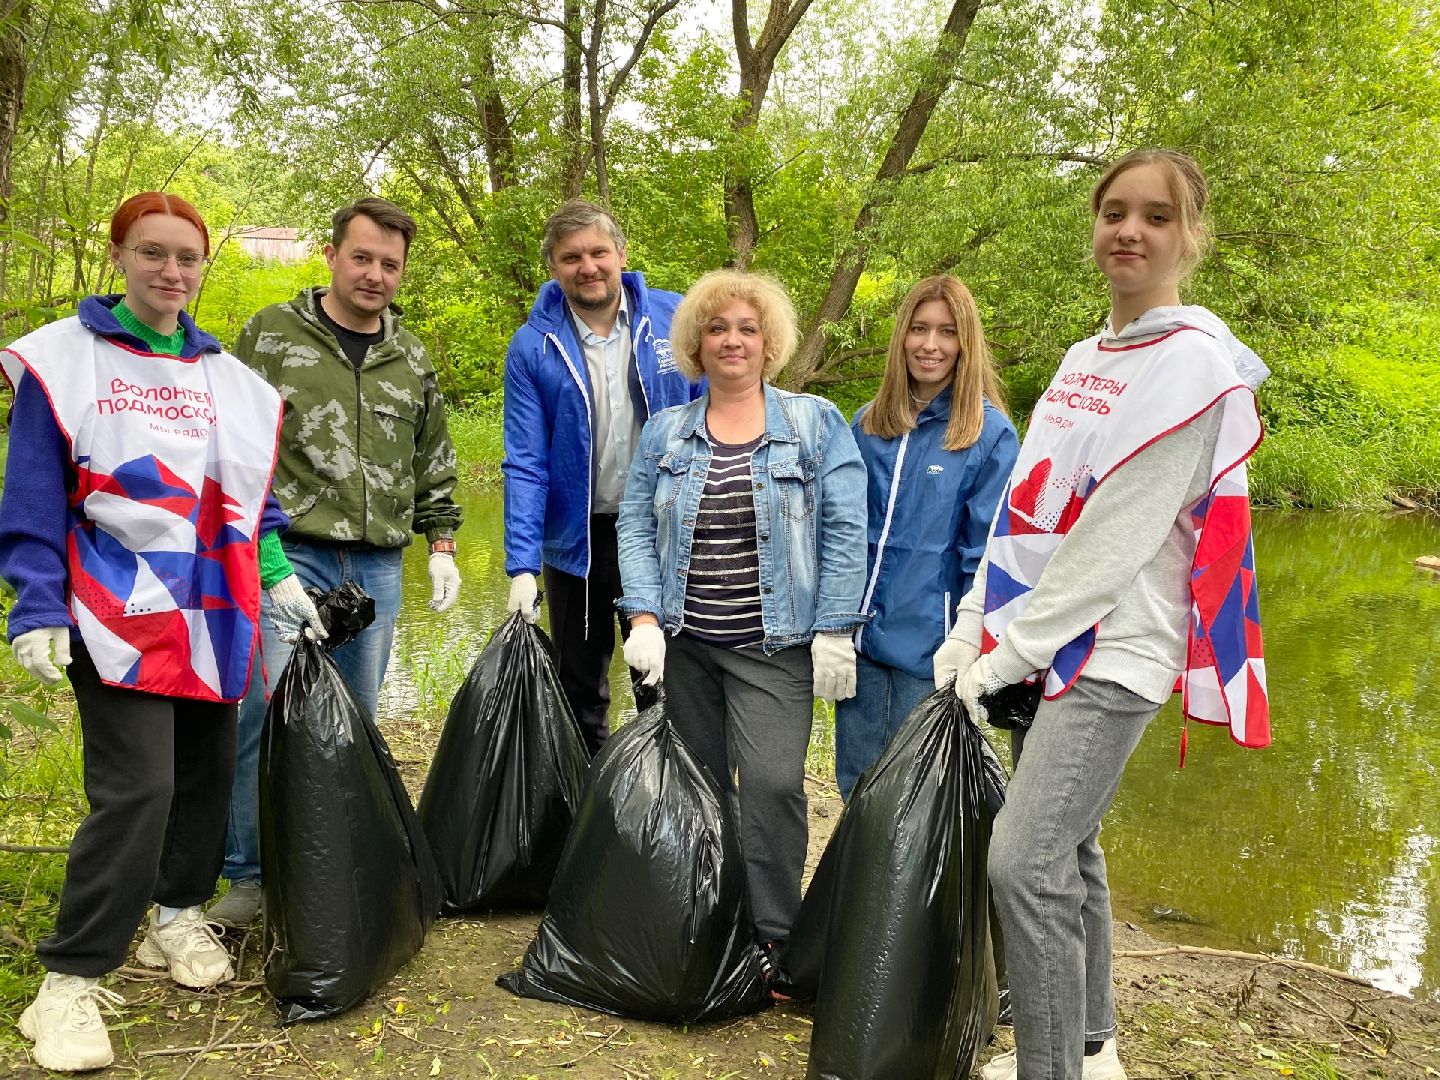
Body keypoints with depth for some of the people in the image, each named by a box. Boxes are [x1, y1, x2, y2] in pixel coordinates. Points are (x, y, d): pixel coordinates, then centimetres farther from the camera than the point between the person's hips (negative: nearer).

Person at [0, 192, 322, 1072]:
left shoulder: (229, 380, 12)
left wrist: (280, 582, 10)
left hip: (211, 616, 6)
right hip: (116, 614, -5)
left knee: (205, 770, 10)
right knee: (137, 786, -14)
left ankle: (177, 911, 32)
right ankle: (72, 980, -2)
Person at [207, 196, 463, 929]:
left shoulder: (411, 359, 13)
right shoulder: (273, 334, 1)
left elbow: (434, 466, 20)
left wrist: (441, 544, 15)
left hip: (377, 567, 4)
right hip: (288, 554, -4)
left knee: (357, 721, 9)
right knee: (269, 711, -7)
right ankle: (249, 875, 7)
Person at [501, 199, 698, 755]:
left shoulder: (674, 318, -6)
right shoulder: (533, 346, -6)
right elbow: (525, 464, -8)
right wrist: (521, 566, -15)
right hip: (575, 542, 1)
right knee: (579, 694, 15)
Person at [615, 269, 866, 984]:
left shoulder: (816, 425, 1)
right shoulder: (665, 432, 9)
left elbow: (844, 533, -3)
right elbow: (635, 526, 6)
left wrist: (835, 632, -9)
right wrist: (644, 619, -6)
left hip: (774, 646, -3)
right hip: (684, 644, 3)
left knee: (771, 782, -14)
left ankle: (773, 938, 1)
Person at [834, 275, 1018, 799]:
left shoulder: (990, 433, -8)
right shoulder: (868, 425, 7)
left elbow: (988, 552, -9)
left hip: (930, 647, -4)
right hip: (860, 637, 5)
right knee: (856, 786, 15)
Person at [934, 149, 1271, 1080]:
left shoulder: (1195, 362, -11)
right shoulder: (1082, 360, 13)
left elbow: (1116, 534, -16)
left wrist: (1010, 651, -14)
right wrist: (973, 629, 5)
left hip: (1113, 651, -7)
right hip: (1043, 646, 7)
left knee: (1025, 862, -14)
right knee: (1066, 847, 14)